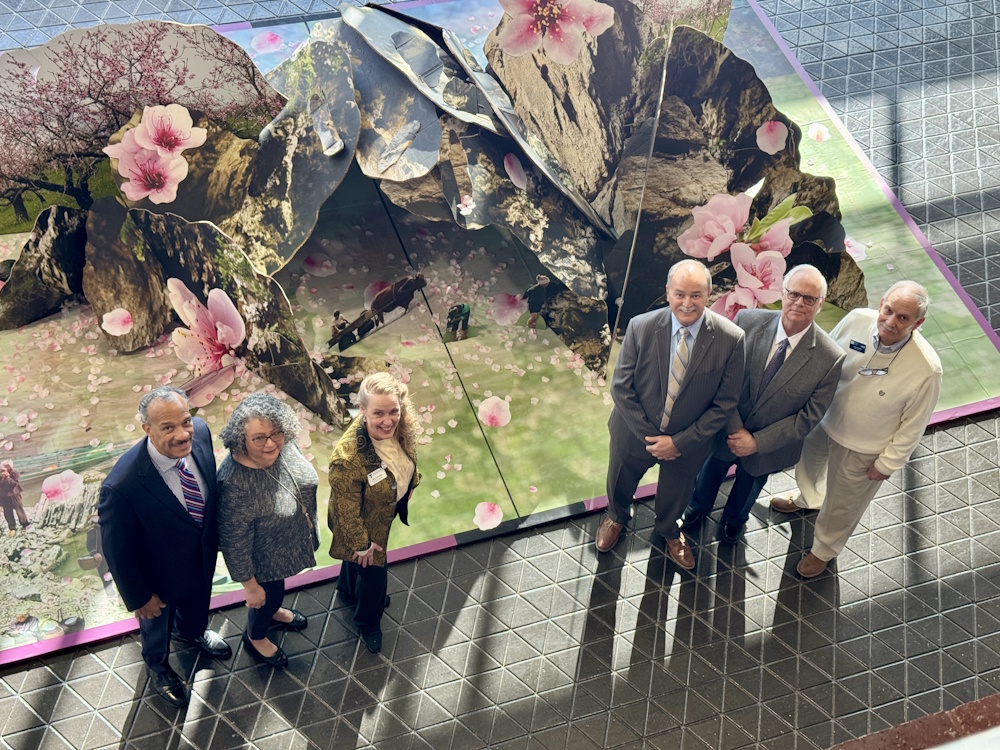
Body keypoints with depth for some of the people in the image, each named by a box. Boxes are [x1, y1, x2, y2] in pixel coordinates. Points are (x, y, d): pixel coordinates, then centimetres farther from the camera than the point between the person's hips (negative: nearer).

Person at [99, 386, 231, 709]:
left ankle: (192, 630, 72)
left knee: (197, 602, 36)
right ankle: (157, 664, 63)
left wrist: (216, 532, 9)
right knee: (157, 623, 30)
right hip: (162, 576, -4)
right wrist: (139, 598, -12)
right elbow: (117, 551, -25)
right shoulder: (122, 486, -44)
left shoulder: (200, 432, -27)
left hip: (203, 556, 5)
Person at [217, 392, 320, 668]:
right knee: (269, 595, 23)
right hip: (265, 558, -6)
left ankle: (273, 611, 66)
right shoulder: (235, 485, -41)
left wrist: (309, 522, 16)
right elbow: (235, 543, -27)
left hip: (291, 541, 6)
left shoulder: (283, 444, -22)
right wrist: (250, 586, -15)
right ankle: (255, 637, 55)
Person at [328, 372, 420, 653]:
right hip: (363, 523, -6)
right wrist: (361, 544, -15)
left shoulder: (402, 427, -25)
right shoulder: (348, 457, -44)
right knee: (372, 571, 18)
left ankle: (349, 589, 67)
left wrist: (410, 484, 16)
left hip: (386, 511, 6)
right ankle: (368, 623, 51)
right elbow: (347, 511, -28)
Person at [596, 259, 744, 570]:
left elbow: (725, 403, -16)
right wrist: (649, 436, -18)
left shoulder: (730, 339, -24)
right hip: (636, 433, 0)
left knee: (675, 493, 29)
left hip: (688, 441, 0)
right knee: (620, 485, 28)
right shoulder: (640, 328, -24)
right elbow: (621, 387, -16)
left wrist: (679, 441, -19)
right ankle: (617, 516, 64)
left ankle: (669, 529, 64)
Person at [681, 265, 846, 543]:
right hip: (726, 431, 1)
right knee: (711, 471, 30)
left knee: (749, 484, 30)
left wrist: (757, 442, -21)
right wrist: (735, 429, -22)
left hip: (768, 446, 0)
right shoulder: (747, 321, -24)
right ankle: (698, 507, 63)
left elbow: (810, 416, -19)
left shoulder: (830, 359, -27)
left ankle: (734, 519, 64)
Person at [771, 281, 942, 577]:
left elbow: (914, 425, -18)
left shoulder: (926, 368, -33)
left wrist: (888, 463, -9)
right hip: (822, 421, 4)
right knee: (808, 465, 34)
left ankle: (824, 550, 52)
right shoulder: (856, 320, -24)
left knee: (841, 504, 20)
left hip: (862, 449, -4)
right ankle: (808, 499, 71)